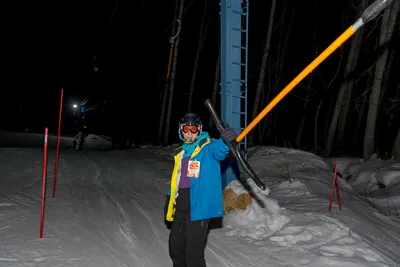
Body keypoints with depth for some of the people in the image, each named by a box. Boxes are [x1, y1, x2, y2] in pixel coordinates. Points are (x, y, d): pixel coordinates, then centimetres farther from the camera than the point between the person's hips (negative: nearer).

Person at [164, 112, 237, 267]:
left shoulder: (208, 148, -8)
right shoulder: (180, 153, 12)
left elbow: (219, 149, -32)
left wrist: (226, 141, -54)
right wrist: (169, 200, 23)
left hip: (199, 209, -7)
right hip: (180, 210, 7)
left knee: (193, 252, -5)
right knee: (175, 246, 21)